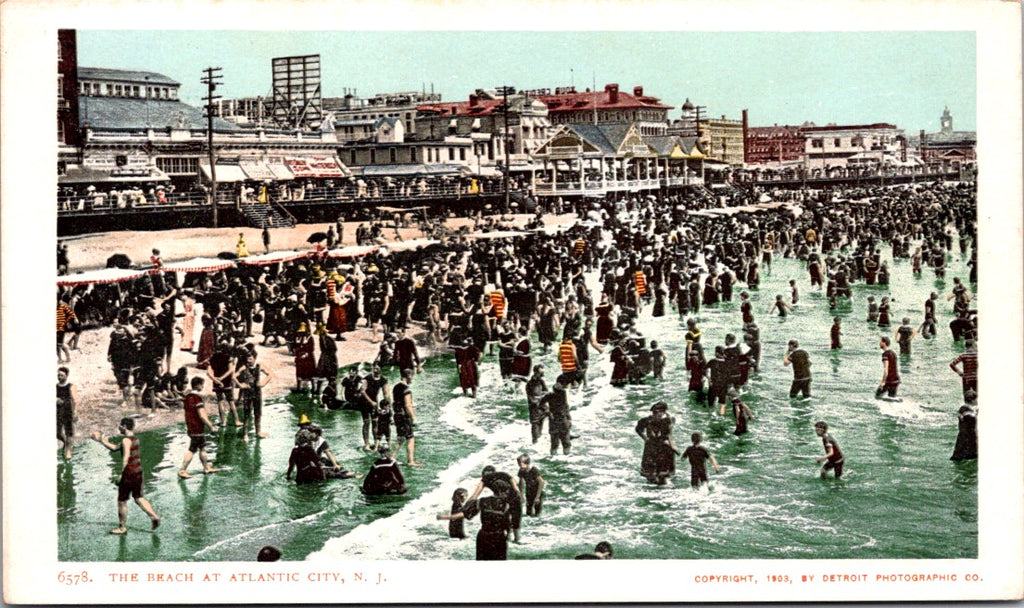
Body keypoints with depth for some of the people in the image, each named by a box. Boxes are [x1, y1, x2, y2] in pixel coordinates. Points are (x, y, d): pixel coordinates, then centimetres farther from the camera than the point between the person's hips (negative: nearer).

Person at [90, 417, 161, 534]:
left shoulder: (126, 440, -15)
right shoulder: (134, 438, 13)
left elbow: (126, 457, -24)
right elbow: (115, 448, 22)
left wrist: (121, 473, -22)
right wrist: (101, 440, 22)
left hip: (129, 472, -9)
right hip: (138, 470, 9)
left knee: (122, 501, 6)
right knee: (138, 498, 16)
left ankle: (122, 527, 14)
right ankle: (154, 516, 1)